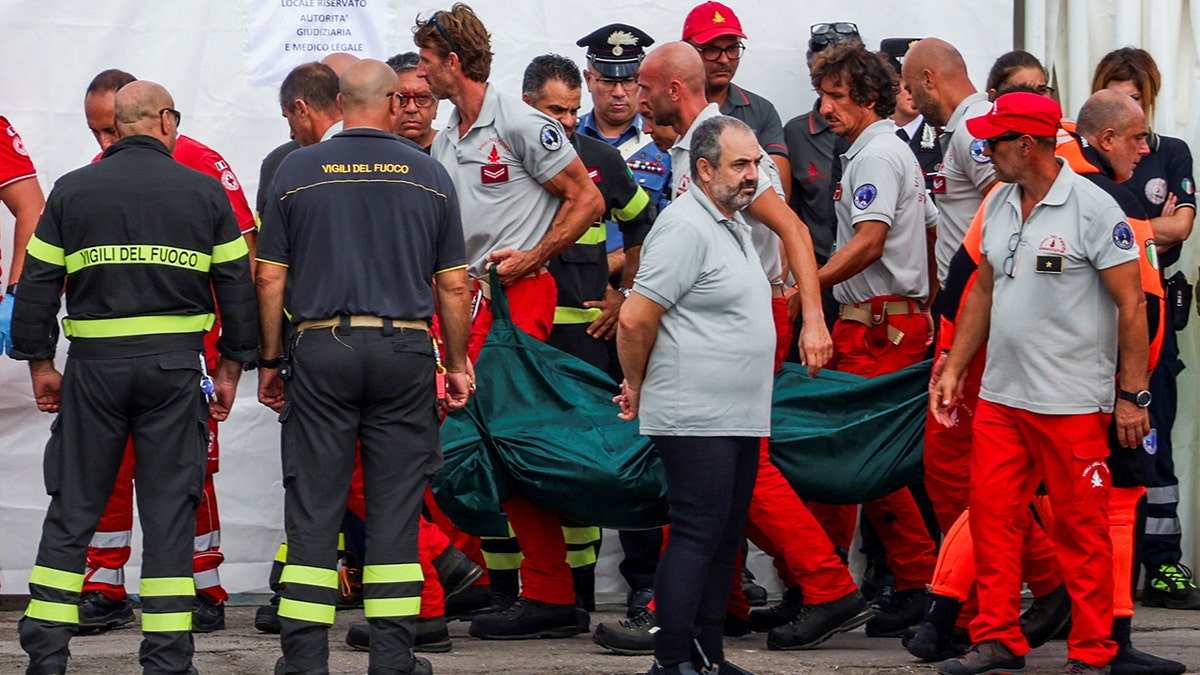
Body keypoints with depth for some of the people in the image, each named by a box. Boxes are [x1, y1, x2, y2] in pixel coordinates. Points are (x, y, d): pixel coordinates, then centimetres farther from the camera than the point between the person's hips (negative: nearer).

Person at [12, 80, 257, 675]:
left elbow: (37, 284, 4)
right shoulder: (204, 192, 4)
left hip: (94, 364, 1)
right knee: (170, 512, 3)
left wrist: (40, 364, 12)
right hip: (175, 365, -1)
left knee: (71, 510, 7)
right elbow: (237, 285, 5)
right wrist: (230, 368, 13)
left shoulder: (72, 191, 4)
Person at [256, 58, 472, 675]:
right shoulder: (429, 175, 4)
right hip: (404, 352, 0)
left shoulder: (297, 171, 2)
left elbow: (270, 278, 2)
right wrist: (458, 364, 15)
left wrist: (271, 361, 11)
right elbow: (453, 285, 5)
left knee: (313, 509, 3)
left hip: (321, 351, 0)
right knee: (395, 508, 5)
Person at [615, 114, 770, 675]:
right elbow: (636, 319, -17)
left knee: (725, 538, 11)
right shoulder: (685, 228, -15)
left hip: (741, 418, 10)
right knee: (697, 534, -10)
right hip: (695, 419, -10)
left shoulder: (735, 225, 17)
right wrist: (637, 389, -6)